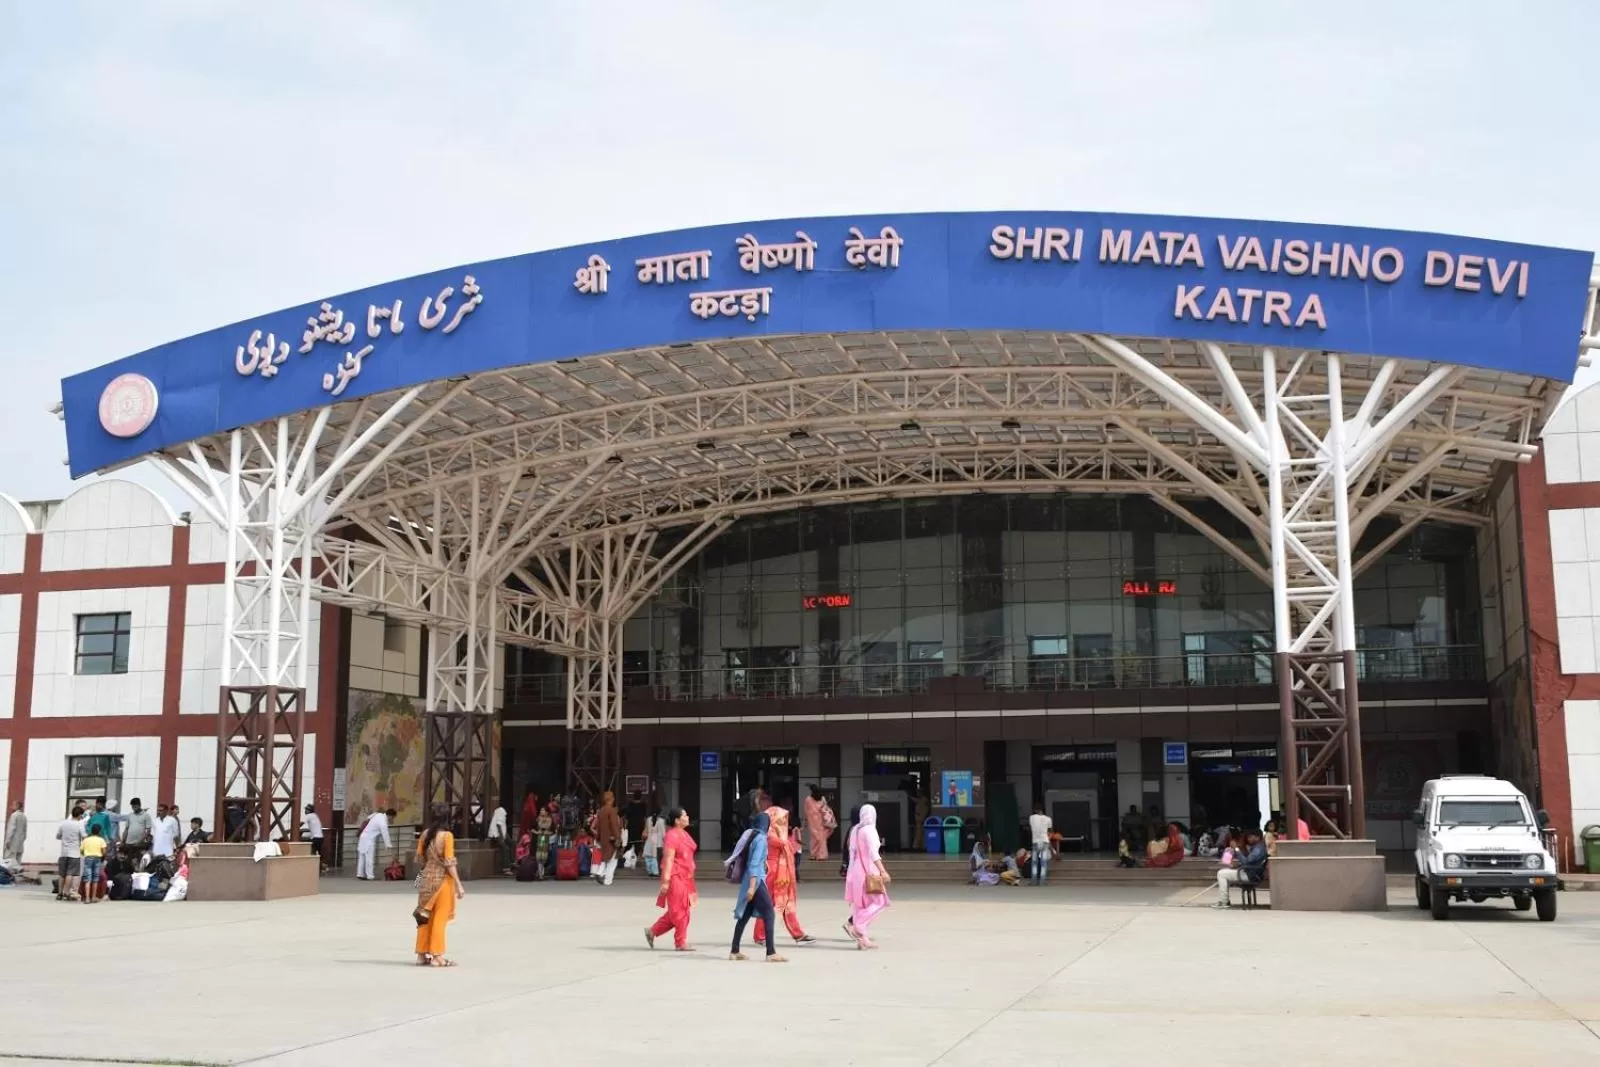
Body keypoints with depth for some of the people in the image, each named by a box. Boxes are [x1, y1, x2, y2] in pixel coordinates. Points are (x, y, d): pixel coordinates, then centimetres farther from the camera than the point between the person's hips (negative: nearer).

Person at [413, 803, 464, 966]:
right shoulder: (447, 835, -13)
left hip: (426, 878, 5)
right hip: (442, 879, -5)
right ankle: (436, 956, 5)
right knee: (439, 919, 2)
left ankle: (422, 954, 17)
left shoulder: (425, 834, 2)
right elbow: (449, 863, -15)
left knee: (426, 918, 13)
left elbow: (419, 859, 7)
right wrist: (458, 885, -10)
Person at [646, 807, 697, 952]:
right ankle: (681, 942, 7)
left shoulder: (684, 834, 13)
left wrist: (690, 878, 22)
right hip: (675, 877, -10)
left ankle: (653, 931, 23)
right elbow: (668, 859, -20)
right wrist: (665, 880, -23)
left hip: (685, 878, 10)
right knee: (679, 911, -2)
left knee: (683, 910, 13)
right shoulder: (672, 836, -15)